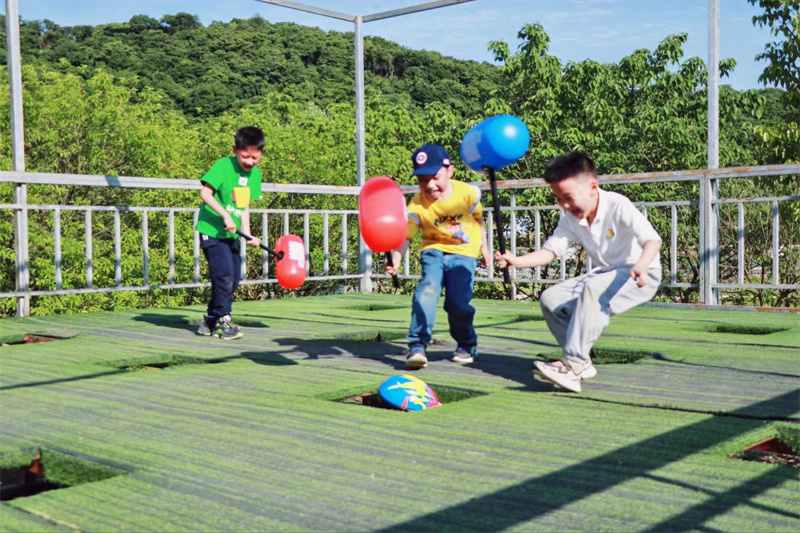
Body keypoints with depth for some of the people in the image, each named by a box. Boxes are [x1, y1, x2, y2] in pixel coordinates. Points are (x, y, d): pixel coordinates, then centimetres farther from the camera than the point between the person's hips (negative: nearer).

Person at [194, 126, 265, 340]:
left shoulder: (255, 173, 7)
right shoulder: (223, 166, -14)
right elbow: (205, 193, -20)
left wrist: (247, 232, 3)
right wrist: (225, 215, -27)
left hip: (232, 234, 8)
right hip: (212, 231, -8)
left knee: (234, 278, 9)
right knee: (224, 274, -15)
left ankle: (210, 321, 22)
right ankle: (223, 319, -2)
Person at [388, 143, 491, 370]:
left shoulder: (468, 193, -12)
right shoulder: (417, 205, -15)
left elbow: (478, 218, 7)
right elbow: (405, 236, -21)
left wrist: (483, 247, 17)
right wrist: (395, 259, -39)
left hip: (464, 253, -1)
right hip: (434, 251, 1)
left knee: (458, 303, -12)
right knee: (427, 290, -25)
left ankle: (467, 345, 17)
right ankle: (417, 346, -21)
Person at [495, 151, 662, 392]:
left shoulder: (618, 206, -22)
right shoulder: (570, 217, -2)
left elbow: (652, 240, -30)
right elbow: (551, 250, -5)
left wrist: (641, 266, -51)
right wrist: (516, 261, -22)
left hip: (642, 276, -8)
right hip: (604, 273, 8)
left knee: (594, 289, -36)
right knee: (550, 298, -6)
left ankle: (573, 366, -37)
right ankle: (581, 363, -2)